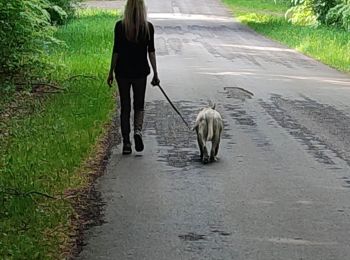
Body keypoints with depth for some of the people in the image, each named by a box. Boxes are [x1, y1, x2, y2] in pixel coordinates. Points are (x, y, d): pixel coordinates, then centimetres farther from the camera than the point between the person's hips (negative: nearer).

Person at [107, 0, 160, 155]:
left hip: (123, 71, 0)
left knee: (125, 107, 9)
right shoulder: (148, 27, -3)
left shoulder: (120, 26, -6)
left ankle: (126, 143, 8)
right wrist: (155, 73, 2)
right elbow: (151, 51, -3)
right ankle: (138, 130, -12)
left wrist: (111, 72, 2)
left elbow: (116, 51, -5)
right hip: (141, 71, 0)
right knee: (139, 105, 15)